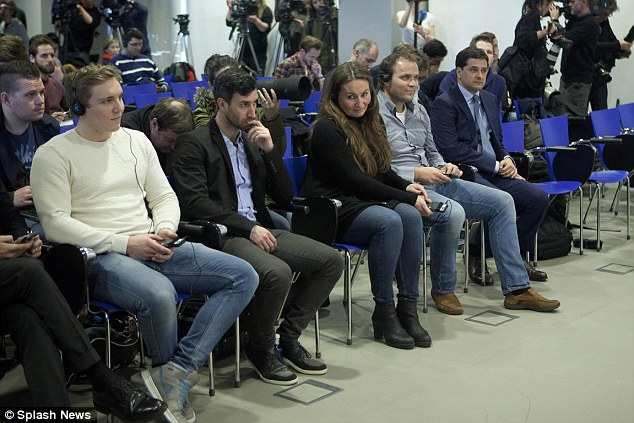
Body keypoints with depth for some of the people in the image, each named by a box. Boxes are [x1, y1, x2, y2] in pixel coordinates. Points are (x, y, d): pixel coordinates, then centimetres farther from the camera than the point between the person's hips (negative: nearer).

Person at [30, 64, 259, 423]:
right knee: (160, 295, -38)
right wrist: (123, 244, -16)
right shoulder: (54, 154, -1)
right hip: (100, 258, -6)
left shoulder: (136, 140, 17)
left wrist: (164, 231, -4)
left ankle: (174, 376, -22)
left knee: (243, 276, -12)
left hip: (153, 248, 6)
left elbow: (165, 197, 19)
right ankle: (178, 380, -4)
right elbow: (55, 223, -10)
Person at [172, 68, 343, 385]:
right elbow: (195, 203, -14)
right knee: (277, 273, -33)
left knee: (331, 260, -7)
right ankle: (260, 349, -7)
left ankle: (288, 337, 3)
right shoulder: (194, 143, -2)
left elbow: (285, 197, 16)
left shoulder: (252, 140, 20)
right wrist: (247, 227, -18)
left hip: (258, 229, 8)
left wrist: (270, 150, 3)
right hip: (219, 236, -7)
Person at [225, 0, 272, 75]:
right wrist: (230, 9, -9)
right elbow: (229, 23, 7)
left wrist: (256, 20, -31)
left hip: (258, 52, -4)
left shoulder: (266, 10, 0)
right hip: (243, 50, 4)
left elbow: (266, 28, -13)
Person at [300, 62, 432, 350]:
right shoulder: (327, 129, -11)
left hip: (363, 202, 7)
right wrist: (405, 197, -15)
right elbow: (354, 180, -16)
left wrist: (406, 186, -1)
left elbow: (382, 170, 21)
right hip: (331, 210, -7)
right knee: (389, 221, -32)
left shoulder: (368, 123, 14)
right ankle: (383, 312, -23)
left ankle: (407, 308, -20)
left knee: (410, 215, -23)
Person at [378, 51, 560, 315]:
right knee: (453, 212, -36)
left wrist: (443, 167, 3)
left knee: (501, 201, -2)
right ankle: (442, 289, -11)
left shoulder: (418, 111, 17)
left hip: (434, 182, 9)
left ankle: (516, 290, 0)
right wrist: (415, 174, -21)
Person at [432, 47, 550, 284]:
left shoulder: (490, 100, 19)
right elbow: (450, 149, -15)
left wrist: (506, 160, 2)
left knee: (538, 197, -12)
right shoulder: (445, 103, -6)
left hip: (494, 172, 8)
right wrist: (495, 166, -14)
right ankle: (475, 256, -9)